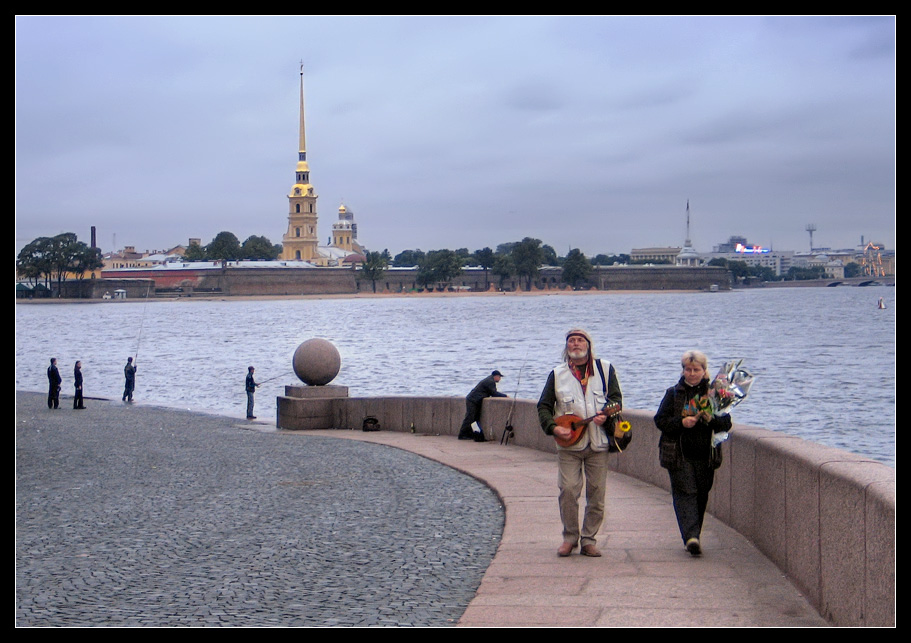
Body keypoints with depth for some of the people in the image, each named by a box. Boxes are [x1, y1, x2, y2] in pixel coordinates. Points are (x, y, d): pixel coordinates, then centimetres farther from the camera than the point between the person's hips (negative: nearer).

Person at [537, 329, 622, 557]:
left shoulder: (605, 369, 10)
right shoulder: (557, 374, 10)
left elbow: (616, 397, 6)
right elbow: (544, 406, 9)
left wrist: (605, 415, -14)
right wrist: (553, 427, -8)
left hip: (598, 443, 0)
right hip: (568, 444, 0)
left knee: (596, 492, 0)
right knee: (568, 490, -9)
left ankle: (589, 539, 12)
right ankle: (570, 537, 7)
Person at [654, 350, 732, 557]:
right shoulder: (673, 393, 6)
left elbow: (726, 423, 4)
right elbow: (660, 420, 2)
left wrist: (711, 419, -16)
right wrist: (681, 422, -14)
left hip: (706, 455, 2)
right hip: (679, 455, -2)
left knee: (701, 495, 7)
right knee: (685, 493, -12)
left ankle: (692, 537, 20)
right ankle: (691, 537, -22)